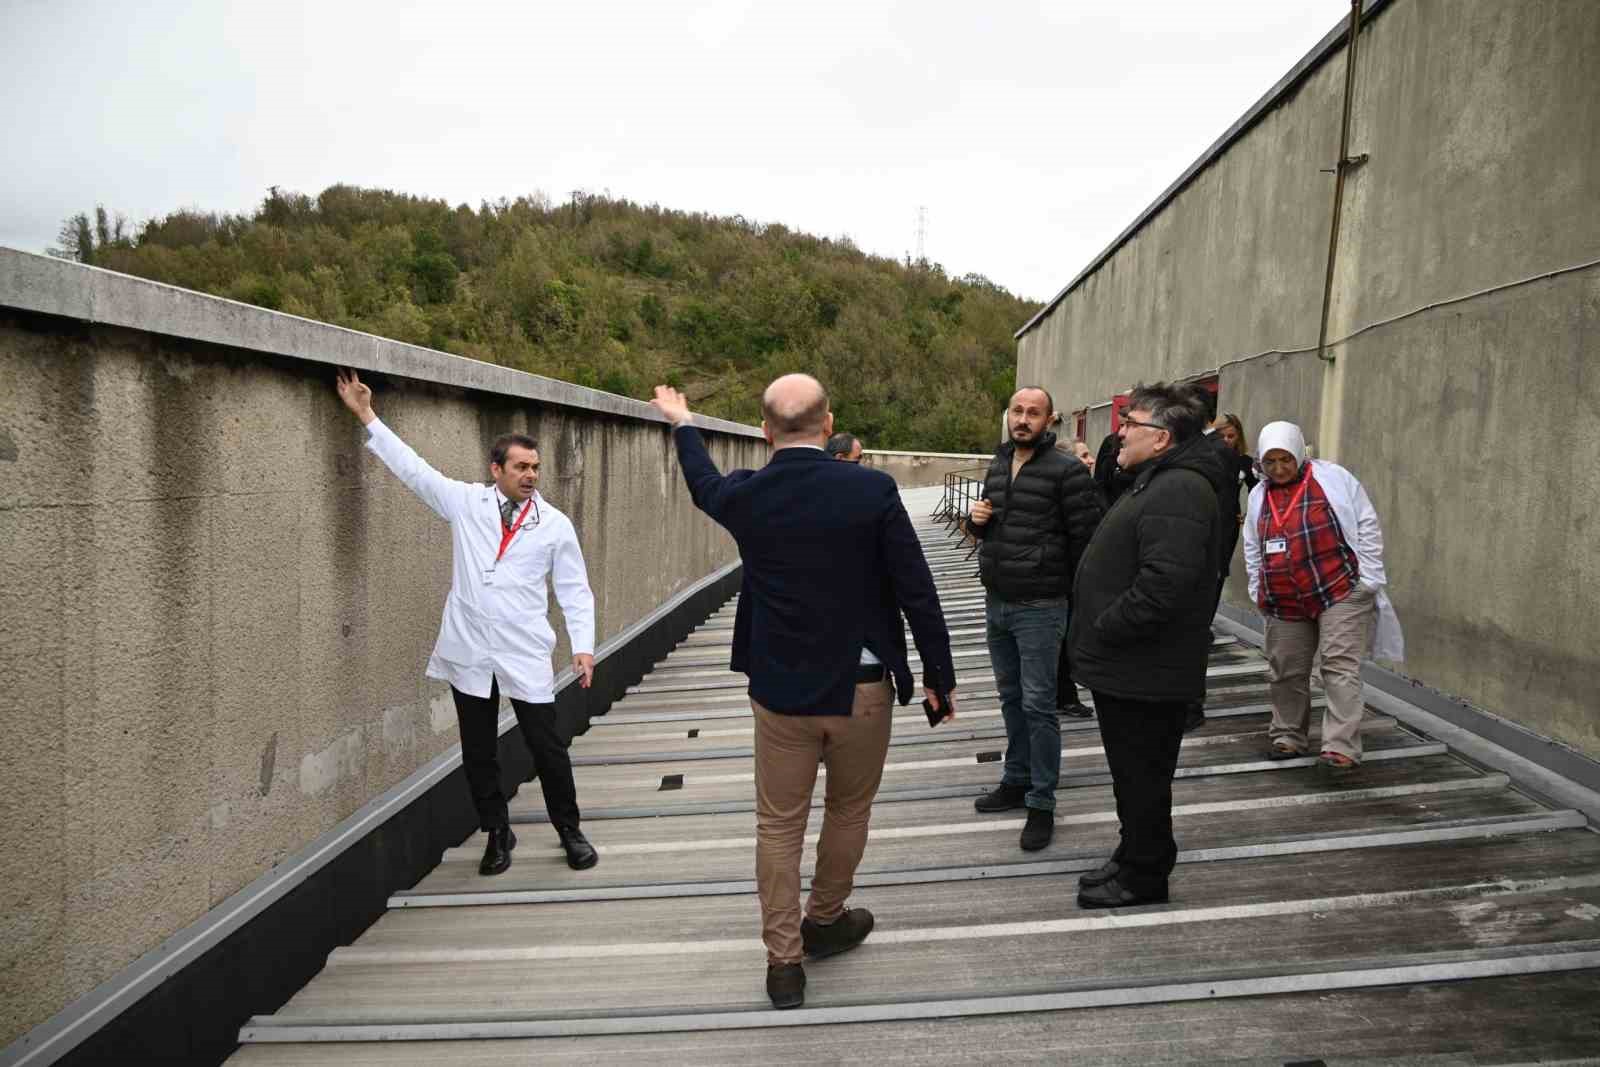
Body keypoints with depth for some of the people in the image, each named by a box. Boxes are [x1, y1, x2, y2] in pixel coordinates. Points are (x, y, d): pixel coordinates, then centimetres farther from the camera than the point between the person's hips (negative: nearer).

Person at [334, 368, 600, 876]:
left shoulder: (555, 524, 1)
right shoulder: (465, 502, 2)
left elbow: (575, 589, 3)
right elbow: (411, 466, 3)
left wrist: (583, 645, -6)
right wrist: (367, 417, 0)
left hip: (526, 656, -1)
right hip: (469, 651, 1)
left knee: (547, 747, 3)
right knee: (478, 752, 10)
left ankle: (570, 832, 22)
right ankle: (497, 835, 28)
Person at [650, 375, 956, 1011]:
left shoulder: (744, 496, -7)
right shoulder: (872, 490, -14)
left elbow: (705, 486, 19)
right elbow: (917, 592, -11)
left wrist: (682, 425, 37)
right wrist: (940, 676, 2)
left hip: (781, 691, 1)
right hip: (861, 688, -1)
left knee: (779, 826, 14)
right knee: (849, 811, 22)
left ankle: (783, 960, 21)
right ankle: (824, 920, 39)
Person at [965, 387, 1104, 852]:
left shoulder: (1067, 471, -12)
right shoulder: (997, 466, 11)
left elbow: (1086, 537, -11)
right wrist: (975, 520, -1)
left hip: (1039, 608, -7)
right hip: (996, 604, 7)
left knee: (1038, 705, -3)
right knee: (1011, 698, 18)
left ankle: (1041, 803, 8)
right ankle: (1017, 780, 33)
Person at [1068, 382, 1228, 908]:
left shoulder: (1178, 493, -22)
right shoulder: (1156, 483, 15)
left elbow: (1163, 585, -32)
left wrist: (1101, 631, -20)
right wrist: (1097, 635, 14)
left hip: (1144, 674, -10)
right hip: (1128, 668, 10)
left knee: (1141, 777, 5)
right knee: (1133, 773, 21)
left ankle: (1143, 877, 21)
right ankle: (1133, 859, 36)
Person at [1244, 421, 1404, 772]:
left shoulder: (1334, 478, -4)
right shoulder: (1258, 495, 10)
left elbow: (1367, 527, -3)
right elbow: (1252, 549, 19)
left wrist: (1367, 580, -6)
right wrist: (1258, 591, 14)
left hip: (1340, 593, -5)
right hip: (1284, 604, 5)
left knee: (1340, 668, -9)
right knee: (1285, 672, 11)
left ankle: (1341, 747, -7)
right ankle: (1288, 736, 26)